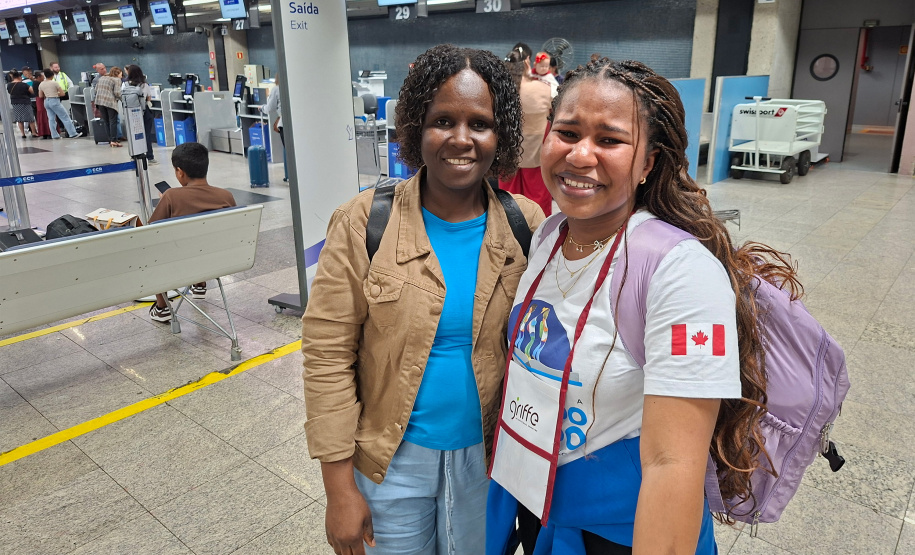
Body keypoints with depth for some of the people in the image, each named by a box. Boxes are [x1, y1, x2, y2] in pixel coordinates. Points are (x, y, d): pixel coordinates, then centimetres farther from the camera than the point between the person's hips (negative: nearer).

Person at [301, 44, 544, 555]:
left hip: (487, 456, 2)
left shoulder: (527, 226, -8)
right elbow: (328, 356, -12)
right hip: (392, 458, -1)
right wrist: (339, 486, -10)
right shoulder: (363, 224, -14)